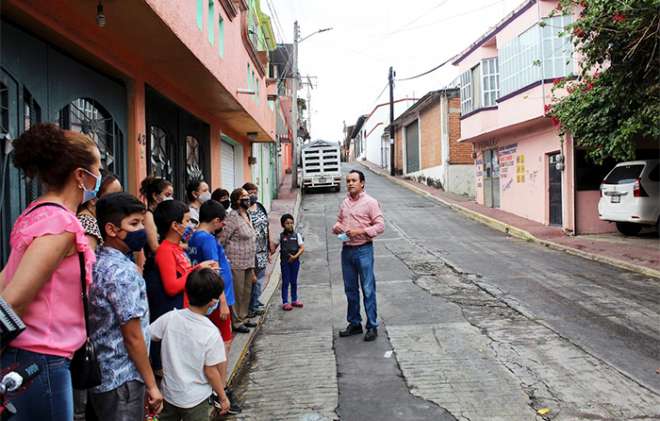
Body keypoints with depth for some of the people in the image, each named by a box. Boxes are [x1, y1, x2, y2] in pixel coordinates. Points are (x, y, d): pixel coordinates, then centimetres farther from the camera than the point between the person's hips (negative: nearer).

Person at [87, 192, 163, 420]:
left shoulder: (98, 262, 5)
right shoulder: (123, 272, -23)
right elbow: (133, 337, -20)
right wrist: (152, 384, -13)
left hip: (101, 375, 9)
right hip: (122, 380, -9)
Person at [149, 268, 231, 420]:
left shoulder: (170, 318, -14)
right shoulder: (211, 333, -23)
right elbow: (211, 372, -16)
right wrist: (223, 397, -3)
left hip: (168, 392, 4)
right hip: (195, 399, -4)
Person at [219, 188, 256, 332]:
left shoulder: (247, 217, 13)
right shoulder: (232, 218, -14)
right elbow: (221, 239, -16)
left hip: (249, 262, 9)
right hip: (237, 263, -9)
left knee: (247, 291, 16)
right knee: (237, 292, 0)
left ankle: (243, 318, 29)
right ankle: (236, 322, 12)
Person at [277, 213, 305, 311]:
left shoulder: (297, 235, 1)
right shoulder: (281, 236, -1)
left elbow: (302, 248, -4)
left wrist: (295, 256, -17)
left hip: (295, 261, 2)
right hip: (284, 262, -1)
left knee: (294, 282, 12)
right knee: (285, 282, 2)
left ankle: (294, 300, 26)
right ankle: (285, 302, 9)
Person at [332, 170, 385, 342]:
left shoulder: (370, 202, -6)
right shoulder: (344, 202, 12)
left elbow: (380, 225, -10)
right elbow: (339, 220, 22)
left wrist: (360, 231, -19)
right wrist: (336, 227, -1)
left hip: (363, 250, -6)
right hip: (347, 250, 6)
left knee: (368, 289, -1)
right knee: (350, 289, 13)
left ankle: (372, 326, 9)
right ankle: (354, 323, 26)